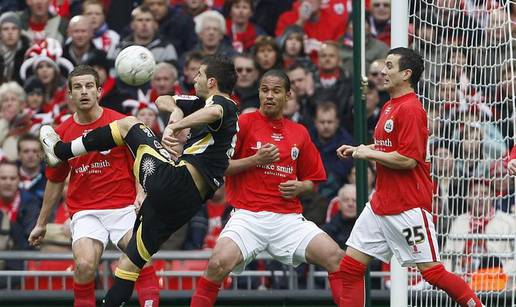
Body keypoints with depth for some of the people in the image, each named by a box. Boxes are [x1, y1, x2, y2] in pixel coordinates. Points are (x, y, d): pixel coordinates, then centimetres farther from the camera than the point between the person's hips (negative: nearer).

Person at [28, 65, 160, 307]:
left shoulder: (122, 124, -1)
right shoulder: (62, 133, 7)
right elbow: (55, 181, 19)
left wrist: (142, 195, -15)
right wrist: (41, 223, 23)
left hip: (124, 207, -1)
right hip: (85, 212, 1)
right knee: (85, 265, -23)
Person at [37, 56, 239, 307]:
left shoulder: (221, 103, -3)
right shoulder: (205, 103, 24)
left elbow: (214, 112, -31)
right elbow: (162, 101, 31)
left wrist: (177, 126, -23)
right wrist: (177, 112, 10)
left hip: (173, 183, -9)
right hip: (188, 202, 9)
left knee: (128, 124, 7)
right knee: (129, 264, 15)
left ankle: (60, 151, 18)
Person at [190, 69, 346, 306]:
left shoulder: (300, 133, 15)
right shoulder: (244, 123, 3)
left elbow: (312, 180, 23)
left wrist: (300, 187, 1)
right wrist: (256, 159, -11)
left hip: (289, 218, 4)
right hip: (248, 215, -4)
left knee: (336, 258, -15)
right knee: (219, 264, -29)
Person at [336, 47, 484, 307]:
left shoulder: (410, 109, -15)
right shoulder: (389, 107, 14)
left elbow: (407, 159, -21)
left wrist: (369, 153, -10)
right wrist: (359, 150, 12)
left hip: (408, 206, -9)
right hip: (381, 204, 9)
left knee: (432, 272, -6)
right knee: (350, 266, 4)